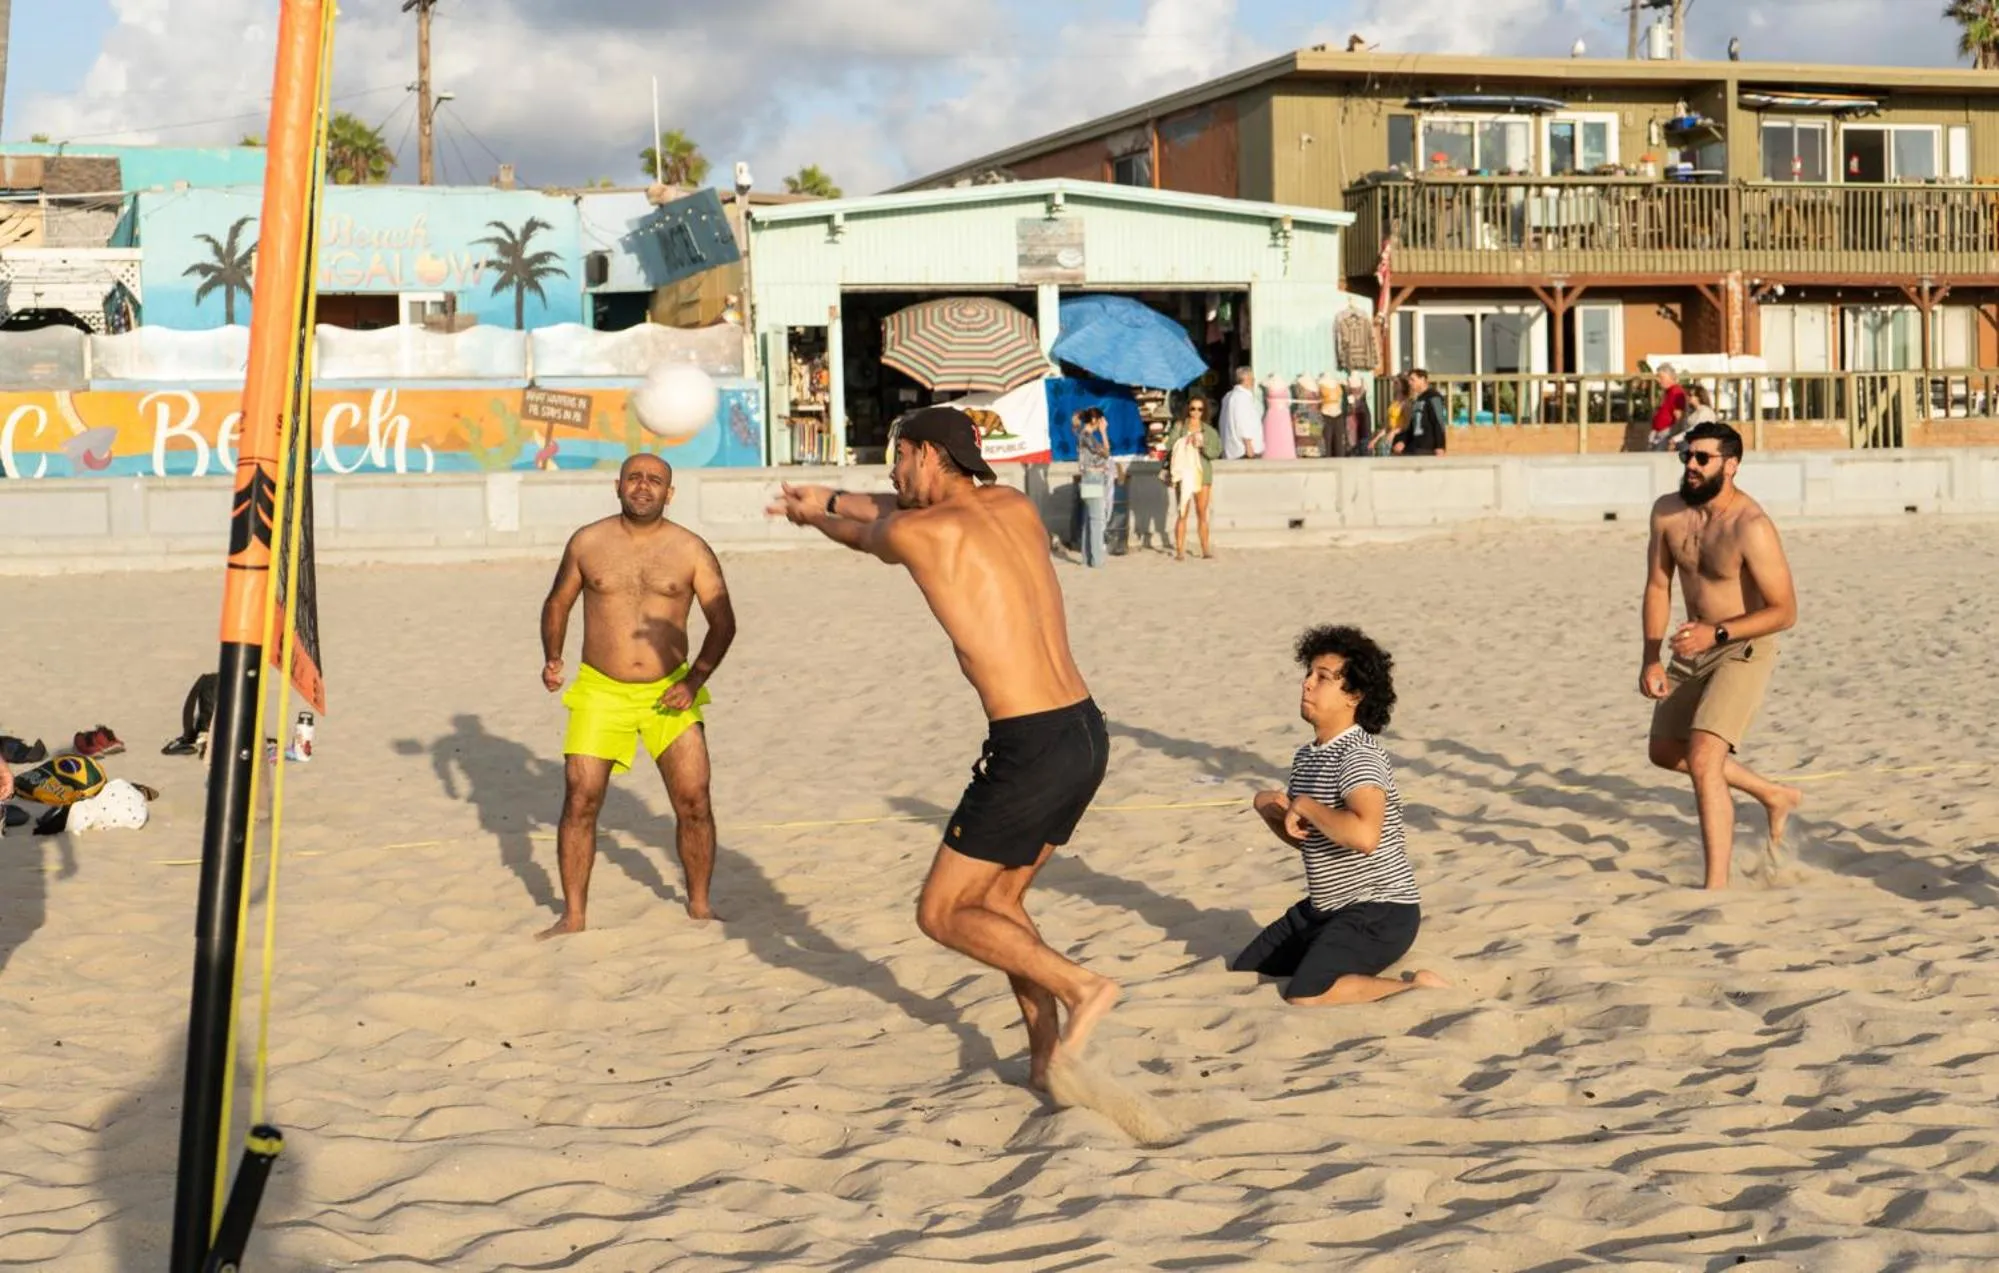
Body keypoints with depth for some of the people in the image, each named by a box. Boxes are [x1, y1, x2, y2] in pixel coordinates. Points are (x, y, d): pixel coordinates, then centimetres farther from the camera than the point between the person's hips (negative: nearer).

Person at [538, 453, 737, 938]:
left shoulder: (691, 550, -2)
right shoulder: (587, 543, 1)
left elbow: (723, 621, -1)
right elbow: (558, 602, 13)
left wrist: (695, 679, -12)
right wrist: (552, 657, -3)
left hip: (670, 694, 0)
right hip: (600, 692, 0)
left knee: (694, 802, -2)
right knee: (580, 802, -5)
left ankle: (700, 905, 17)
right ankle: (573, 915, 6)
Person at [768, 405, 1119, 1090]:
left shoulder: (913, 533, -8)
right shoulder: (1015, 505, 13)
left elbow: (867, 533, 18)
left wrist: (813, 515, 41)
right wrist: (829, 497, 43)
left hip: (1032, 748, -8)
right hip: (1088, 732, 8)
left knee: (941, 914, 6)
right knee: (998, 899, 23)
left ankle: (1081, 986, -8)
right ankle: (1048, 1057, 18)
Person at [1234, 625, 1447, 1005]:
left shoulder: (1359, 756, -21)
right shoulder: (1306, 756, 8)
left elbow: (1364, 835, -40)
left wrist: (1305, 806, -24)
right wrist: (1268, 807, -1)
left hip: (1379, 911, -10)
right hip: (1325, 907, 10)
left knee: (1305, 997, -28)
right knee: (1242, 973, 14)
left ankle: (1415, 987, -10)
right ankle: (1349, 970, 23)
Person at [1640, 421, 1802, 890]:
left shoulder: (1751, 527, -26)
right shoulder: (1668, 512, -6)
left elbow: (1785, 612, -23)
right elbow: (1657, 587, 5)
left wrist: (1717, 633, -33)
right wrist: (1651, 659, -4)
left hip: (1744, 650, -8)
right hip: (1694, 649, 8)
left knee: (1702, 761, -22)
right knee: (1665, 751, 21)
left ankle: (1717, 886, -18)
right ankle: (1775, 797, 40)